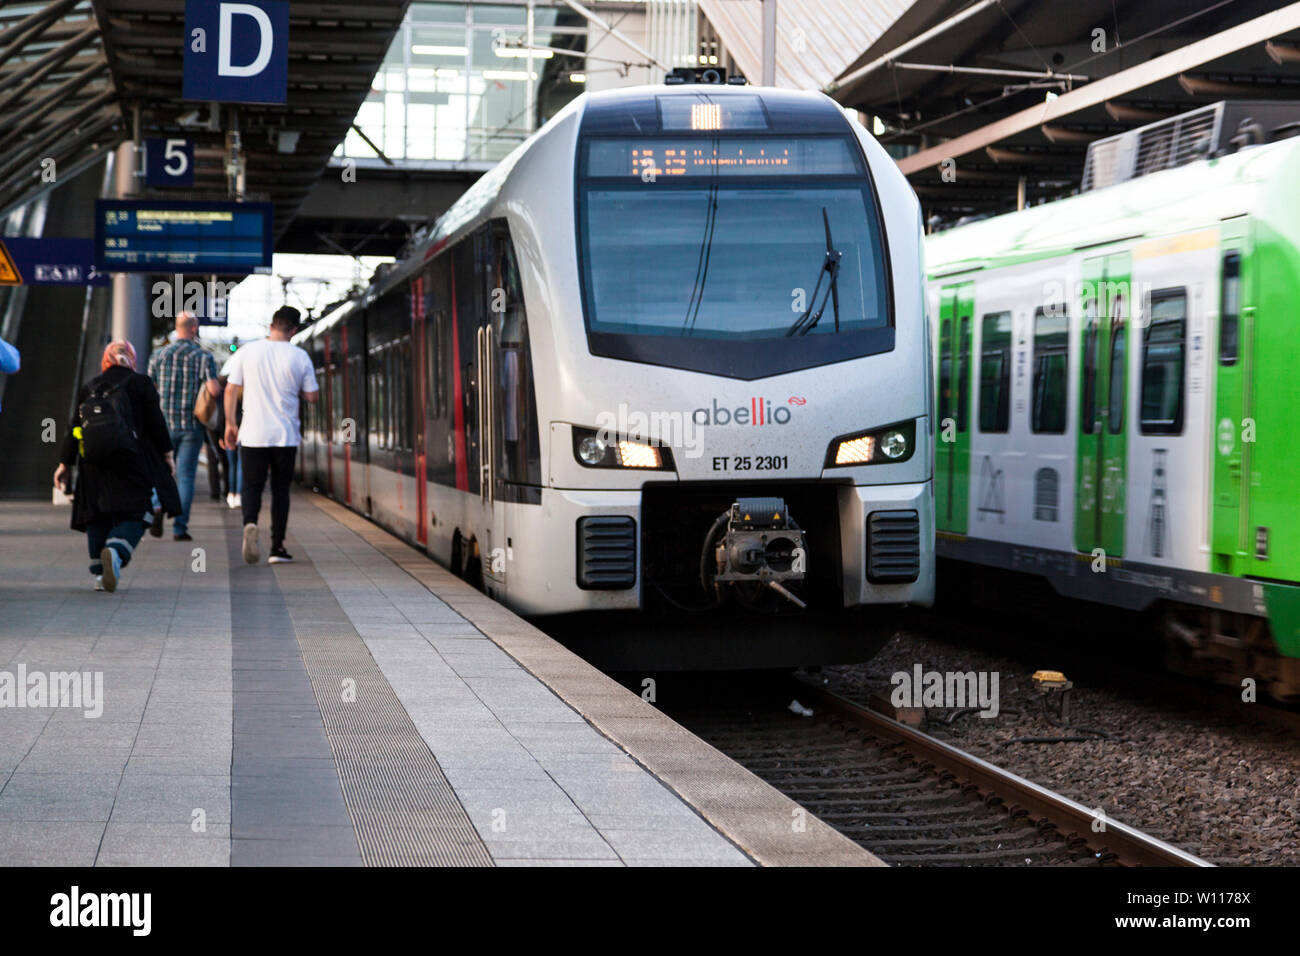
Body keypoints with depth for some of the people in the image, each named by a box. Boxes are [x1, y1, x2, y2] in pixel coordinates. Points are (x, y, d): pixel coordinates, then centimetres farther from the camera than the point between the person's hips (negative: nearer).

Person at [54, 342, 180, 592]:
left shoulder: (88, 388, 13)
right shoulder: (142, 384, 5)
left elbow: (74, 428, 12)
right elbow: (156, 422, -1)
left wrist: (65, 463, 16)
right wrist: (167, 454, 6)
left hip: (93, 464, 3)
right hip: (131, 461, -3)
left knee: (97, 517, 11)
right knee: (133, 515, -2)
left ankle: (100, 573, 4)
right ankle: (116, 551, -31)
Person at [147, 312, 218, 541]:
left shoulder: (158, 355, 2)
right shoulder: (204, 357, -4)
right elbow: (214, 389, -14)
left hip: (164, 423, 1)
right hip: (192, 425, -1)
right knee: (185, 475, 3)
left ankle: (158, 506, -14)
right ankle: (180, 528, -1)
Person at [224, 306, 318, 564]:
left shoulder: (246, 352, -1)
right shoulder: (299, 357, -3)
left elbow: (231, 390, 0)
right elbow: (312, 397, 1)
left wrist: (230, 423, 11)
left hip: (253, 435, 0)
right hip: (286, 435, 0)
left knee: (252, 487, 7)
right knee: (280, 489, 11)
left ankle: (250, 523, -23)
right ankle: (277, 547, 8)